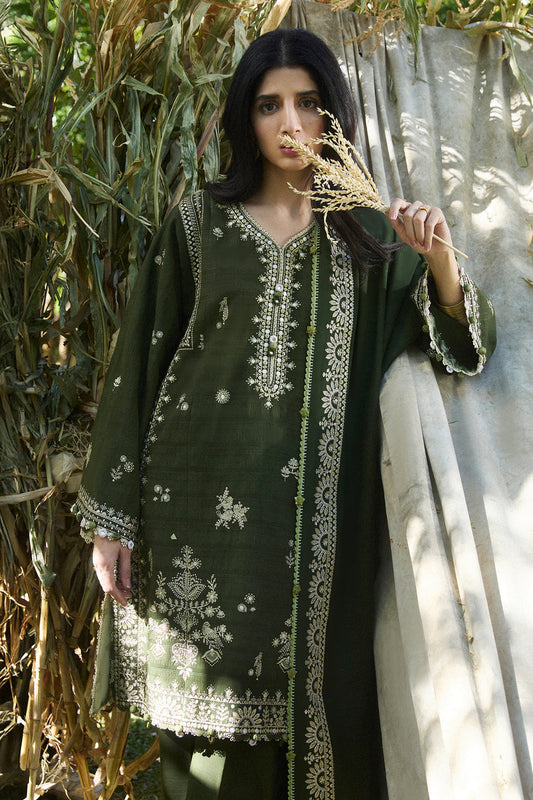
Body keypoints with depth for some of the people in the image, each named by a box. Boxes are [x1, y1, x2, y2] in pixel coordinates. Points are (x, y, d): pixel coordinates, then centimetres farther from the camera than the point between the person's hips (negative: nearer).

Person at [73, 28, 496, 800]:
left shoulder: (368, 235, 10)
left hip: (320, 517, 2)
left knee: (310, 696, 7)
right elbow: (139, 362, 2)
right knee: (211, 704, 6)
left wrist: (440, 255, -11)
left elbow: (467, 345, 8)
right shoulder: (198, 222, 4)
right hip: (205, 508, -1)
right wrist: (110, 516, -2)